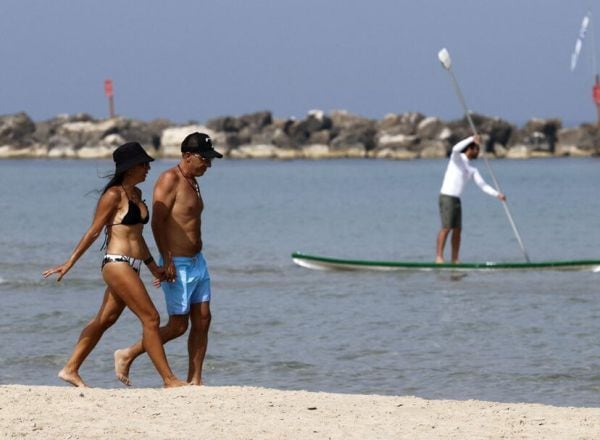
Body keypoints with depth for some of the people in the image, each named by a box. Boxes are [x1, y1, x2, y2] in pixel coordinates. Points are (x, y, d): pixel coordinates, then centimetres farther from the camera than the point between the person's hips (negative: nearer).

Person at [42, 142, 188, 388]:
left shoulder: (136, 194, 15)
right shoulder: (114, 195, -11)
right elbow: (94, 231, -8)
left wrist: (153, 266, 24)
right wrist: (70, 263, -8)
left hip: (131, 266, 9)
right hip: (117, 264, -9)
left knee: (104, 320, 13)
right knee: (151, 318, -10)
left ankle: (70, 370, 21)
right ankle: (169, 380, -9)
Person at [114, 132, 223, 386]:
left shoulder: (191, 181, 15)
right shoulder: (170, 180, -14)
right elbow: (157, 222, -20)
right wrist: (167, 260, -25)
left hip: (196, 262, 9)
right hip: (177, 265, -9)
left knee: (202, 321, 4)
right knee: (178, 326, -6)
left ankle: (194, 381, 7)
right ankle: (126, 356, 8)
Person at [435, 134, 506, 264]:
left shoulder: (472, 169, 16)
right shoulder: (457, 158, -4)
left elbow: (482, 185, 11)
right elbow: (456, 149, -28)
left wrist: (497, 194, -2)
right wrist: (472, 139, -29)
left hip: (456, 200, 8)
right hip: (447, 197, -8)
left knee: (457, 230, 4)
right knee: (446, 228, -15)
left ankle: (455, 259, 7)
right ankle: (439, 257, -16)